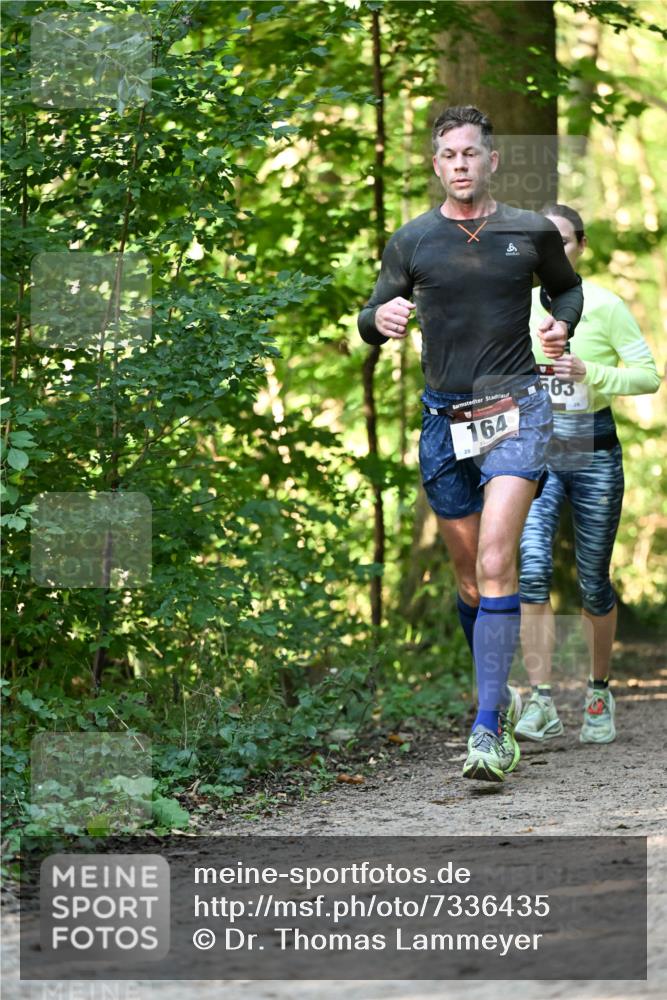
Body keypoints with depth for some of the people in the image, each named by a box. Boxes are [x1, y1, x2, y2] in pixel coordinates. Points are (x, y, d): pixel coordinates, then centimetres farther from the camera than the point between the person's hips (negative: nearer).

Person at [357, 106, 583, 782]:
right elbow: (372, 317, 10)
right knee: (469, 580, 11)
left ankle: (489, 728, -21)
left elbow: (567, 286, 22)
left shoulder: (533, 233, 3)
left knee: (495, 564, -18)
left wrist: (561, 325, 1)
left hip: (515, 413, -3)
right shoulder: (411, 241, 4)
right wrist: (380, 319, -14)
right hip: (444, 421, 3)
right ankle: (499, 692, 33)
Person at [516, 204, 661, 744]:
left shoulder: (604, 305, -4)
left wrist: (590, 374, -18)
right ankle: (542, 704, -16)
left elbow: (648, 374, -5)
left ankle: (599, 693, 25)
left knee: (593, 580, 6)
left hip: (592, 448, -2)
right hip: (535, 449, 2)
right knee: (534, 570, -15)